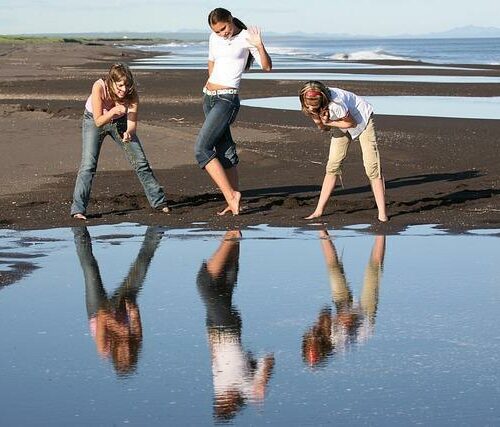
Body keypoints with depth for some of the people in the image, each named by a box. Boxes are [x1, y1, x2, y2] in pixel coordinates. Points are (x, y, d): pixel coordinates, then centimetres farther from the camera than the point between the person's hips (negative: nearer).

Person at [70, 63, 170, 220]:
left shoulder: (131, 94, -29)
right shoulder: (99, 88, -36)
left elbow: (132, 122, -25)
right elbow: (98, 121, -32)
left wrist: (128, 133, -47)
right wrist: (114, 111, -49)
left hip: (119, 121, 3)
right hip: (94, 120, -3)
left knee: (141, 162, 1)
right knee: (88, 164, -18)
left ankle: (158, 201, 16)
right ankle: (78, 209, -14)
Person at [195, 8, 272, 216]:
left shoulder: (245, 38, -7)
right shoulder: (215, 38, 11)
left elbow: (267, 67, -15)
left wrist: (259, 46, -30)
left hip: (227, 99, -7)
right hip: (209, 98, 7)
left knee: (202, 148, -17)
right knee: (225, 151, 6)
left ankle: (231, 195, -17)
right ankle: (233, 201, 7)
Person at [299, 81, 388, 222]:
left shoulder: (335, 104, -41)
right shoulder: (310, 106, -20)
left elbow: (352, 123, -25)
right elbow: (323, 128, -10)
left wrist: (328, 122, -26)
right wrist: (320, 121, -31)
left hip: (362, 119, -6)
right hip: (342, 123, 6)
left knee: (372, 167, -13)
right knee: (332, 166, 1)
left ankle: (382, 214, -12)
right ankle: (319, 211, 6)